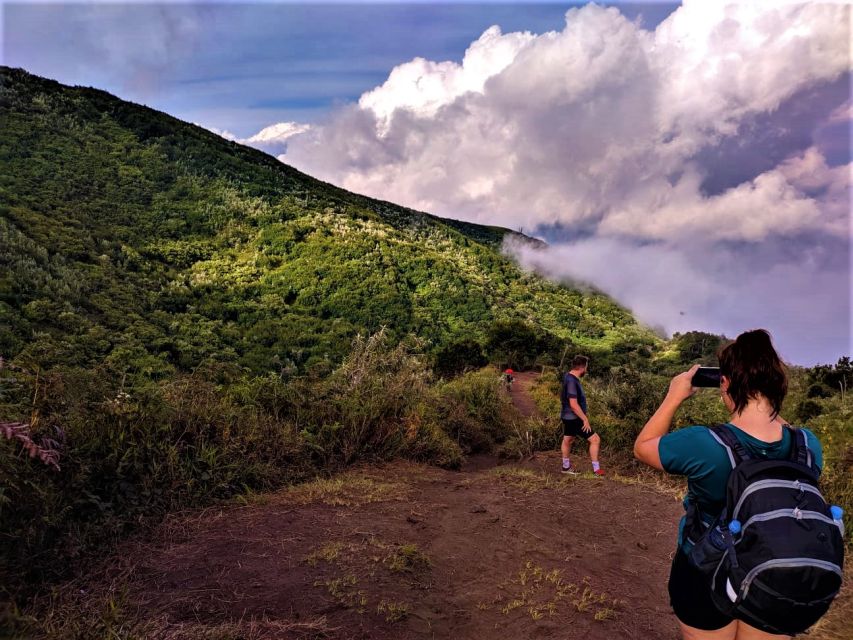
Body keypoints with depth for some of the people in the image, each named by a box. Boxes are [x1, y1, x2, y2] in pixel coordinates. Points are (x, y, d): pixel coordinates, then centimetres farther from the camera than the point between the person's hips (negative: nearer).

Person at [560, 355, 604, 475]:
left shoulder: (568, 376, 5)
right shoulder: (572, 381, -26)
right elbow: (573, 404, -28)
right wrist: (585, 419, -21)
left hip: (568, 416, 11)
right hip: (573, 418, -11)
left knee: (567, 439, 22)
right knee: (595, 439, -5)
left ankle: (566, 467, 37)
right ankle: (596, 469, 3)